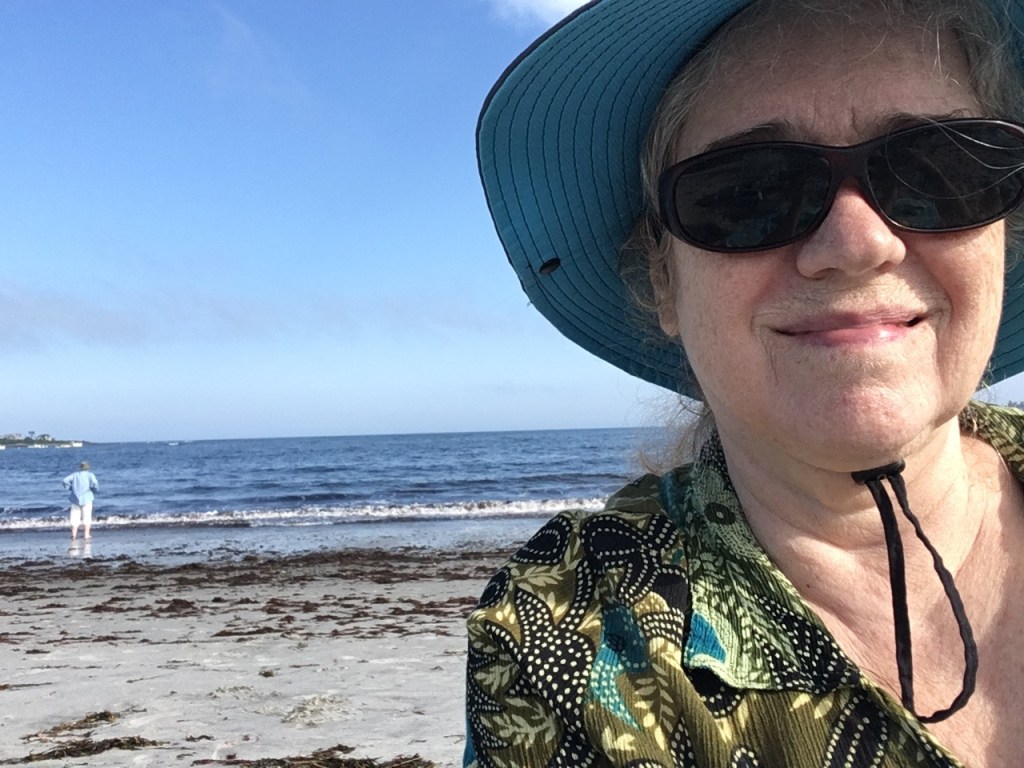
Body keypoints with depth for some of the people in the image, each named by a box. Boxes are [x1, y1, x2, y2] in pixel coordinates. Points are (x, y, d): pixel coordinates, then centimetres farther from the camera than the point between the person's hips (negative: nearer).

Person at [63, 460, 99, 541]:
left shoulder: (74, 475, 8)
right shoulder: (90, 475, 0)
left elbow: (65, 480, -3)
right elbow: (95, 484, -15)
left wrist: (70, 488, 10)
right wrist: (94, 489, 5)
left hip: (75, 499, 3)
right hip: (86, 499, -2)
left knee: (75, 517, 4)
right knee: (86, 517, 4)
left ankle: (74, 535, -4)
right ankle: (86, 535, 4)